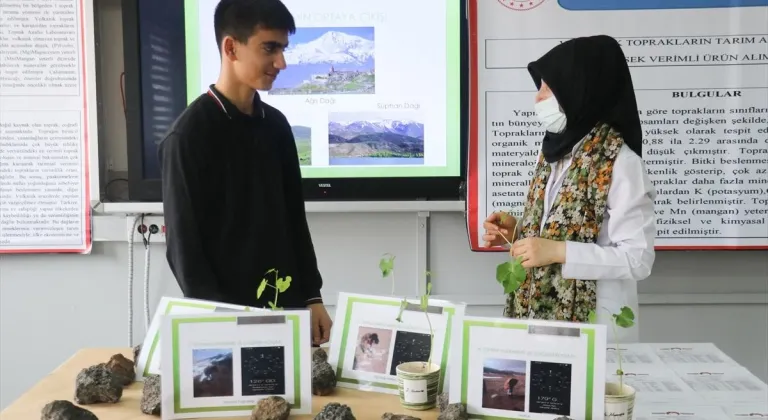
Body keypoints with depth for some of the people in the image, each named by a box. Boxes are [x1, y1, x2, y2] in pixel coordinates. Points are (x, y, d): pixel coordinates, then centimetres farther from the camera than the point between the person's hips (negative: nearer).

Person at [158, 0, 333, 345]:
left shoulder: (276, 125, 5)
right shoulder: (189, 135, -12)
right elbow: (184, 247, -11)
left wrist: (311, 296, 8)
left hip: (288, 308, 6)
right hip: (226, 317, -5)